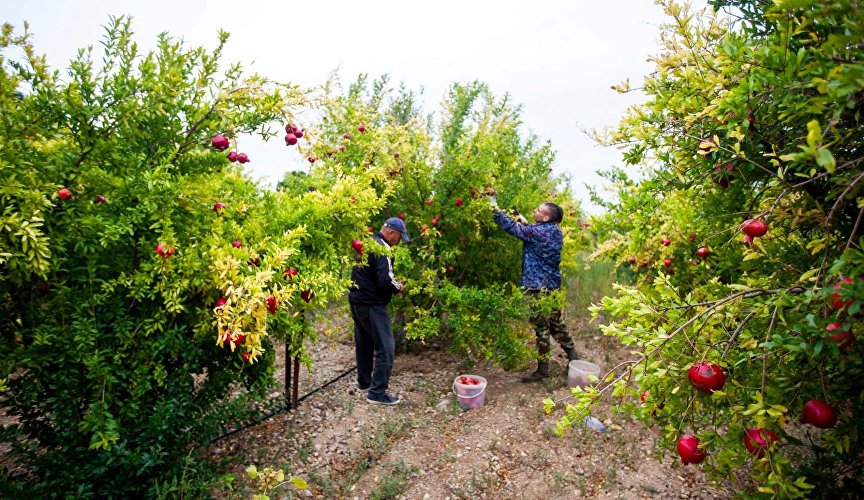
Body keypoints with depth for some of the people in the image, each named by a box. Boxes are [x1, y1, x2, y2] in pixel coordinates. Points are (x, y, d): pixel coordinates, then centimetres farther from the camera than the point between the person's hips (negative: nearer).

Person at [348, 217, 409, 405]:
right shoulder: (382, 248, -18)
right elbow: (385, 280, -25)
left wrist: (392, 284, 12)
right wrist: (398, 287, -5)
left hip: (357, 301, 10)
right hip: (371, 305, -10)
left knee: (364, 343, 21)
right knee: (385, 347, -3)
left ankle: (364, 381, 35)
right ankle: (377, 392, 0)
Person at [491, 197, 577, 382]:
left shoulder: (537, 231, -17)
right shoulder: (556, 231, 7)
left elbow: (511, 227, -16)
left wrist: (494, 206, -9)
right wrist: (524, 221, 19)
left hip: (538, 286, -9)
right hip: (553, 284, 9)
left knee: (541, 327, -1)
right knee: (556, 323, 19)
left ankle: (543, 369, 9)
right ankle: (573, 357, 28)